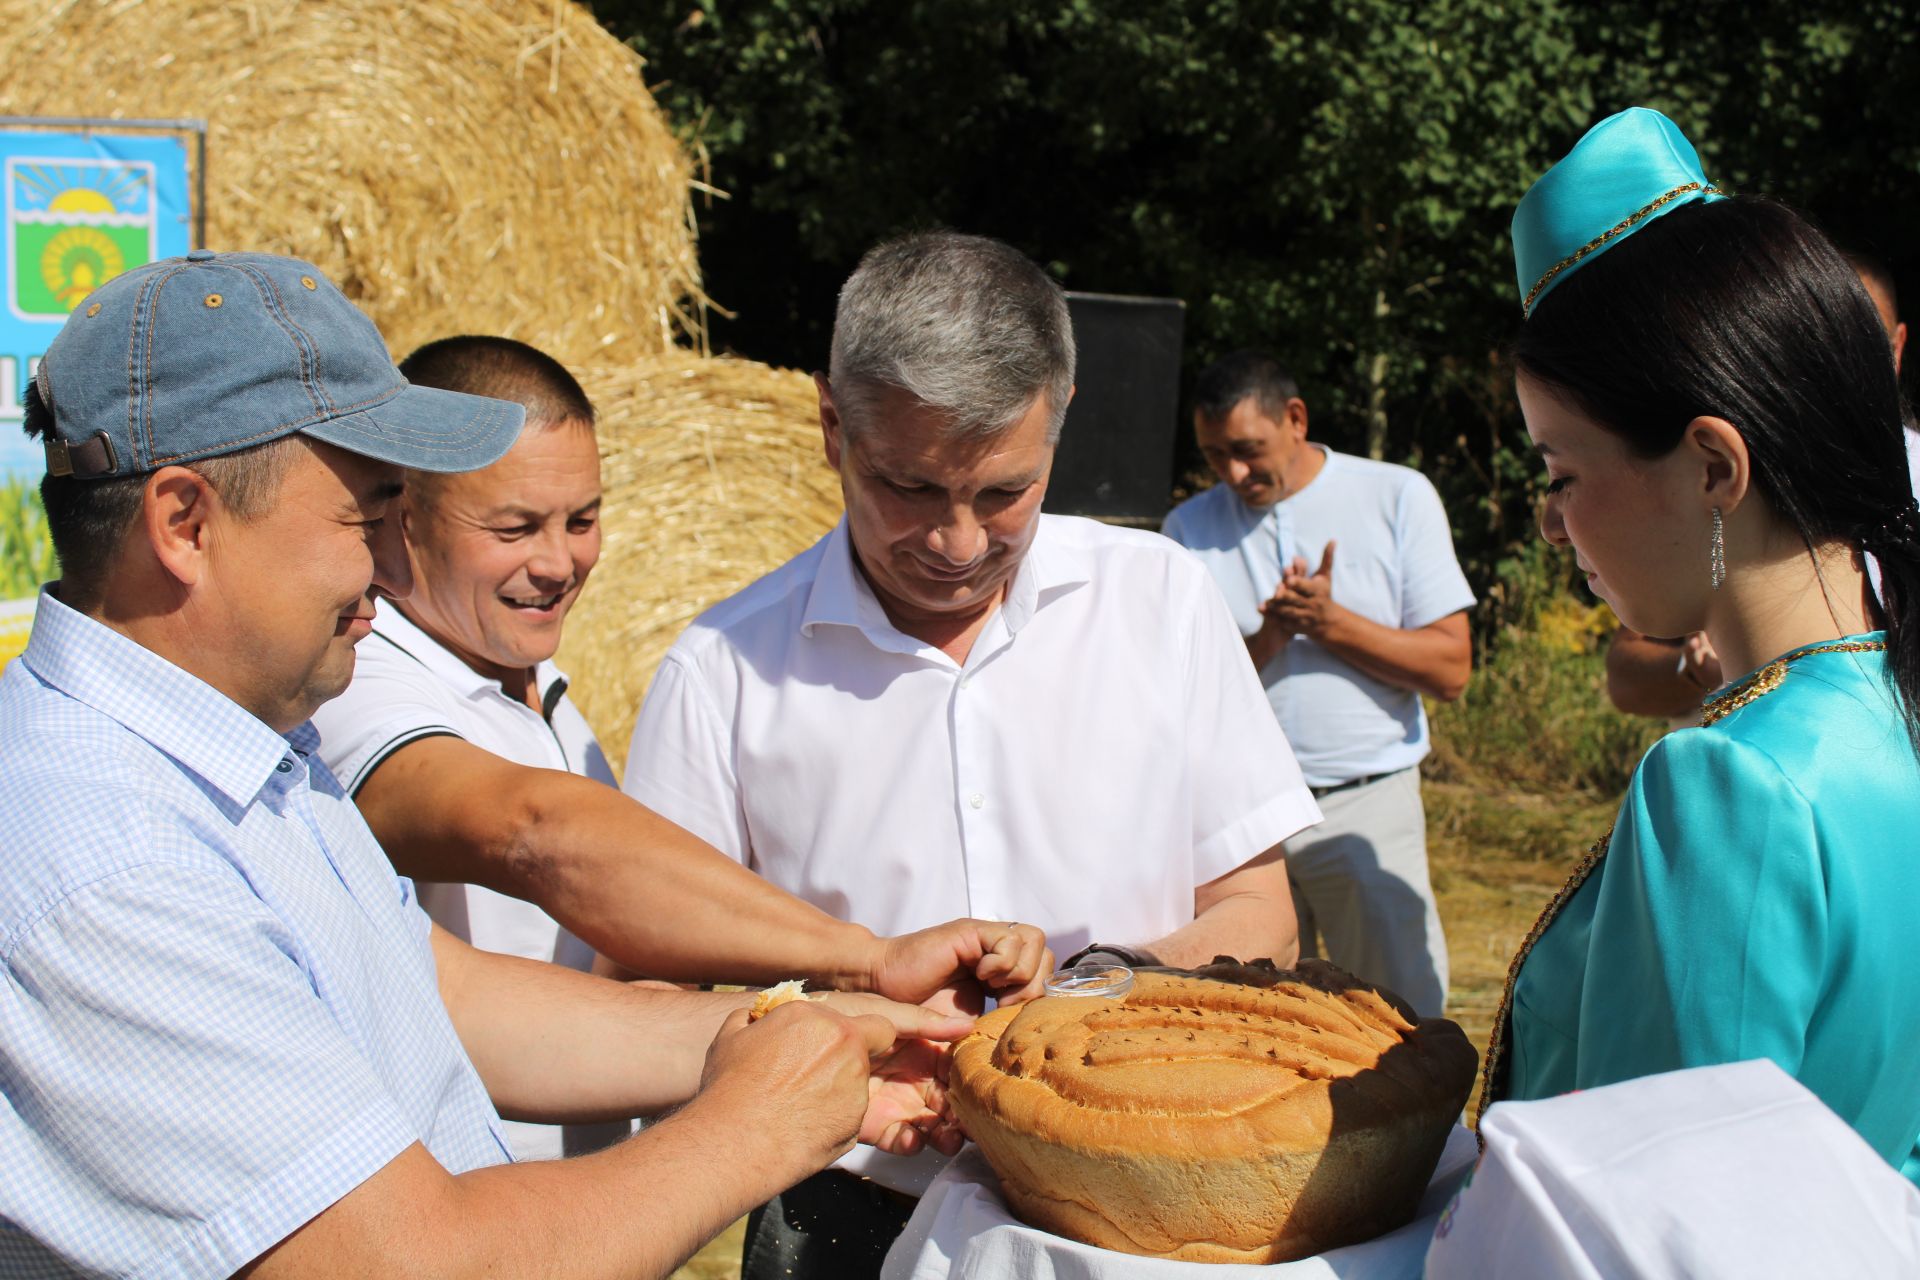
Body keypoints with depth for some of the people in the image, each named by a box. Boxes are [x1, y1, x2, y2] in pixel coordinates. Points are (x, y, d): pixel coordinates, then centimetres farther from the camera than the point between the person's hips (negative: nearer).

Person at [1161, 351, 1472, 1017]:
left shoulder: (1399, 496, 3)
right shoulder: (1190, 527, 6)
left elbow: (1451, 670, -1)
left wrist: (1330, 622, -11)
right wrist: (1268, 638, -14)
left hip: (1368, 806, -1)